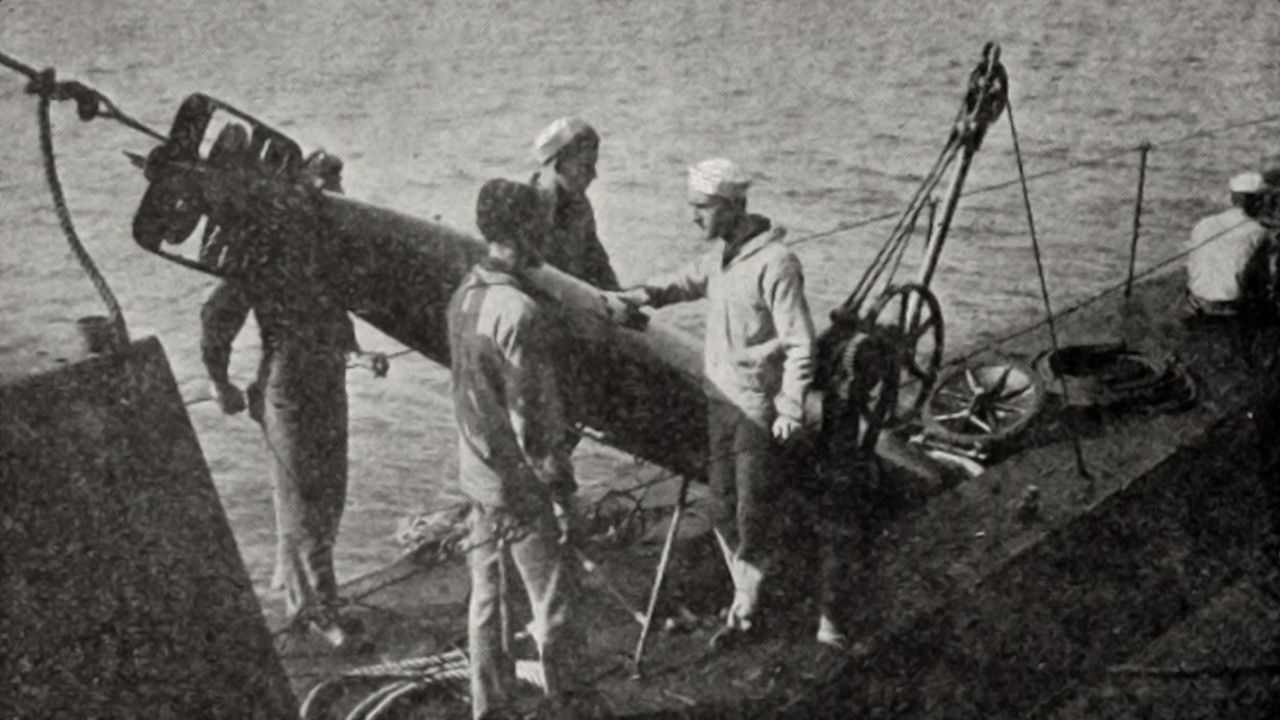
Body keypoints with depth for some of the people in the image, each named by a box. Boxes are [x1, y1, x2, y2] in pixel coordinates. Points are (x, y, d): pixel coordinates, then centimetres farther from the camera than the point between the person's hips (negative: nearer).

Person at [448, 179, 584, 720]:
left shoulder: (465, 293, 1)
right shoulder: (518, 312, -25)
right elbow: (530, 419, -23)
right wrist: (560, 490, -14)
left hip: (475, 472, 8)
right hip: (520, 483, -8)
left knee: (485, 593, 18)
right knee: (551, 600, 9)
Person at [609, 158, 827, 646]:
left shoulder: (775, 263, -20)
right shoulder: (720, 254, 4)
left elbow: (800, 344, -19)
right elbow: (689, 281, 24)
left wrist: (790, 409, -21)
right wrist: (645, 295, 6)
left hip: (760, 409, -8)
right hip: (722, 400, 8)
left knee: (757, 516, -2)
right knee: (725, 511, 14)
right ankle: (744, 605, 30)